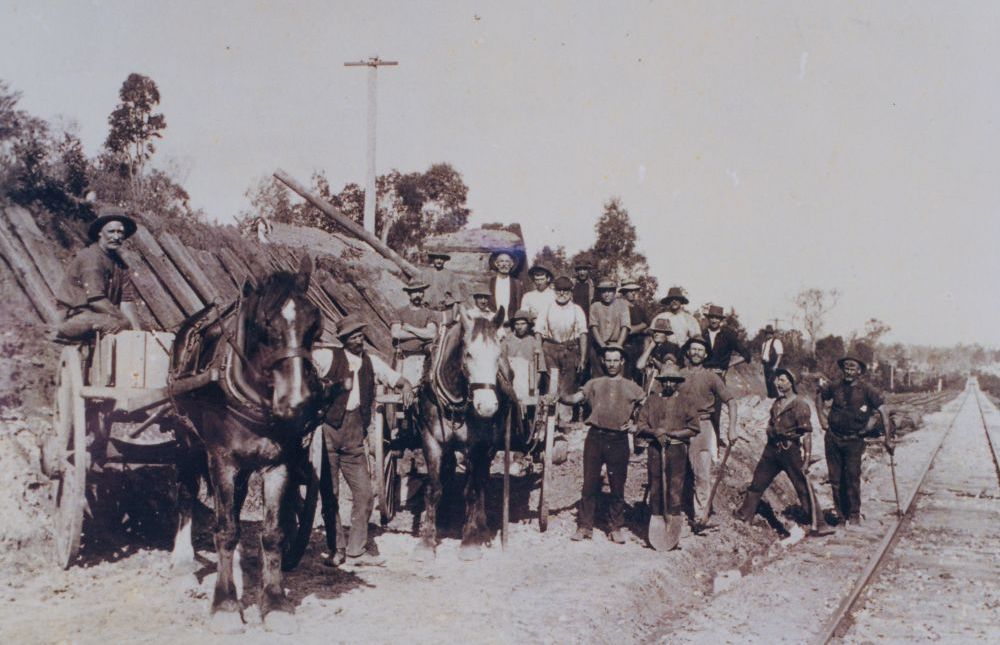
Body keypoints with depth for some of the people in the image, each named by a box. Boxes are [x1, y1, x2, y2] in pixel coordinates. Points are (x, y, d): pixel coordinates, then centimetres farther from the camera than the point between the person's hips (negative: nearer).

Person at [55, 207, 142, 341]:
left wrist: (137, 330, -11)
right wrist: (123, 319, -22)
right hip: (76, 315, -8)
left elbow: (127, 300, 3)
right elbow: (96, 300, -24)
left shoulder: (118, 262, 10)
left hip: (100, 314, 8)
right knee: (119, 325, -32)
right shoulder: (90, 257, -15)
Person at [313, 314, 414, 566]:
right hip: (328, 430, -4)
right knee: (329, 493, 2)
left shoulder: (371, 362, 12)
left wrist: (406, 386, -4)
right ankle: (337, 549, 13)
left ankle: (356, 550, 12)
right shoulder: (328, 356, -1)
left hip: (354, 436, 4)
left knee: (364, 492, 2)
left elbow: (396, 378, 17)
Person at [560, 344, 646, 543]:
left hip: (619, 439, 0)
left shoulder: (631, 388, 13)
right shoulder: (594, 383, 13)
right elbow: (575, 398, 1)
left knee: (617, 486, 4)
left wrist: (636, 426, 0)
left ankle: (616, 527, 14)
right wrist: (559, 397, -17)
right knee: (589, 484, 2)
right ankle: (584, 526, 8)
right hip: (595, 437, 0)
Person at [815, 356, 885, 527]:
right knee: (835, 478, 7)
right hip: (833, 439, 3)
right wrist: (821, 416, 14)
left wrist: (870, 423, -6)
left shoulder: (866, 389, -6)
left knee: (852, 478, -3)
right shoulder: (835, 387, 4)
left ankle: (854, 515, 8)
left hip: (854, 440, -3)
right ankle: (840, 512, 19)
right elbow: (820, 394, 22)